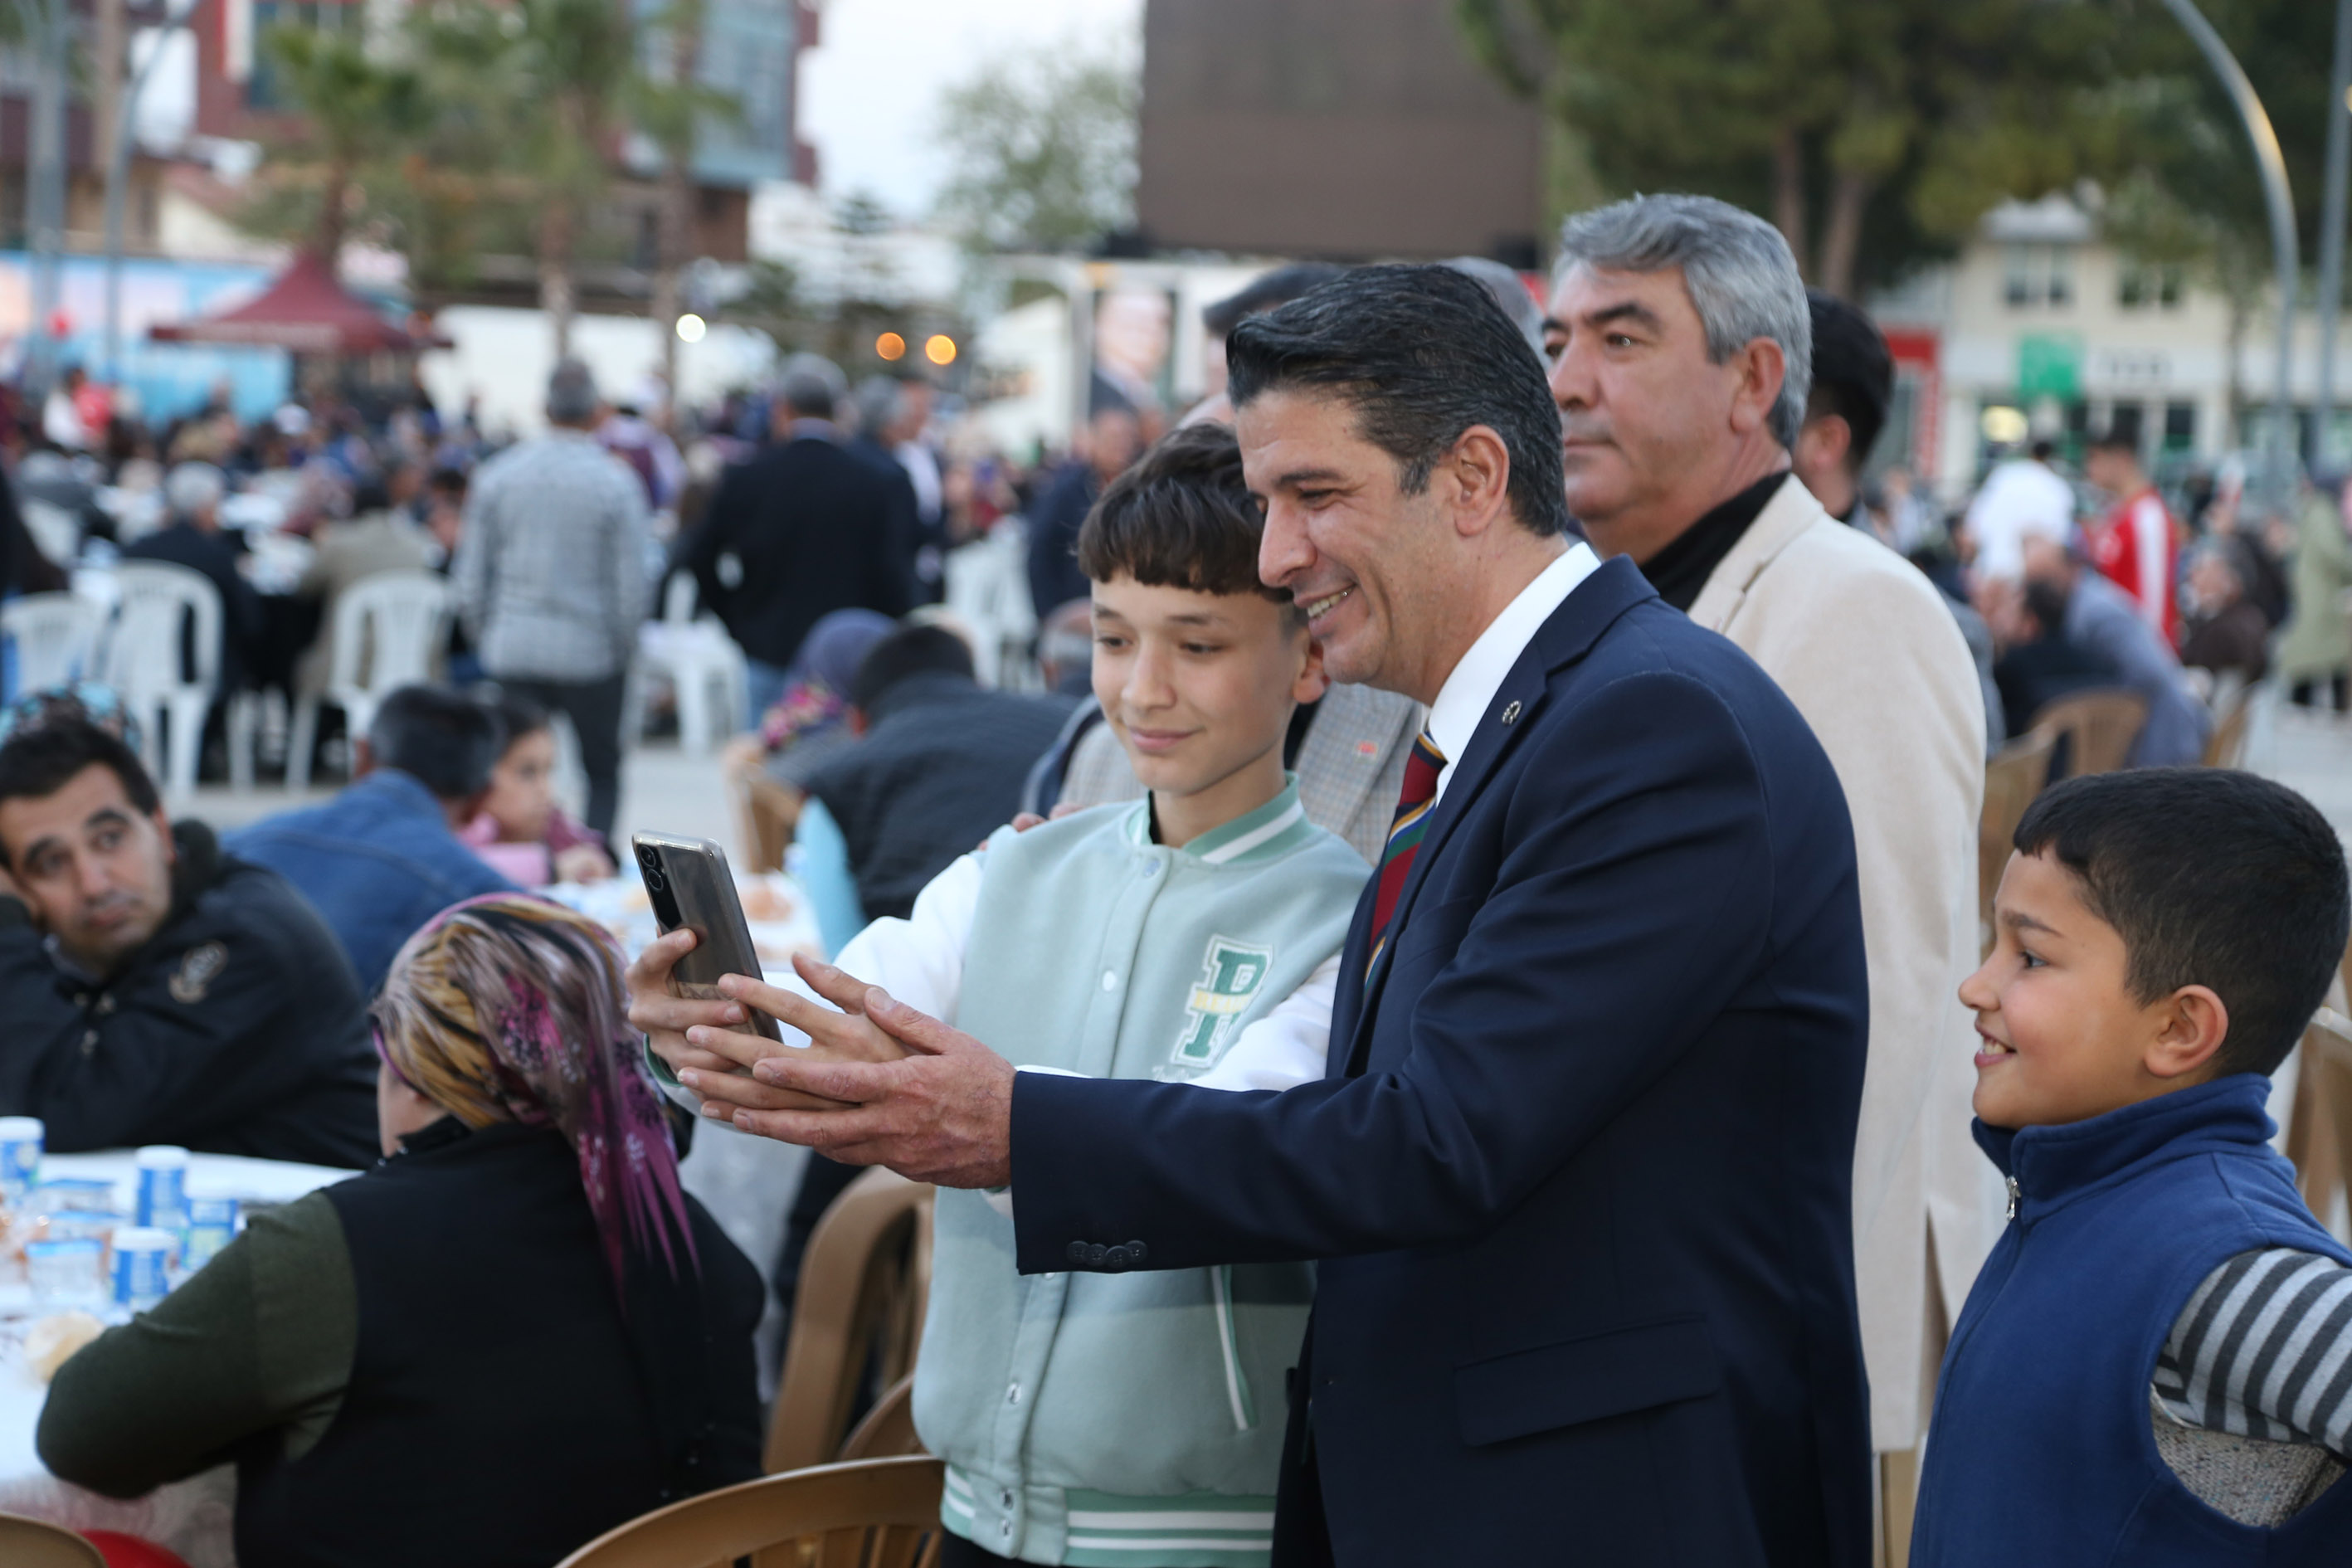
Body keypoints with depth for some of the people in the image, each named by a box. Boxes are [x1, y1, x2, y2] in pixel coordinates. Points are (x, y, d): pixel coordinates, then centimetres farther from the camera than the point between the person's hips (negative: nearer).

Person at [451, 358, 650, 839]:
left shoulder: (497, 474, 1)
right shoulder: (616, 482, -8)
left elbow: (470, 570, 5)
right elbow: (631, 581, -7)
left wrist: (482, 634, 17)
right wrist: (625, 646, 7)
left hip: (513, 650, 2)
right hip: (591, 651, -2)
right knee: (603, 772, 9)